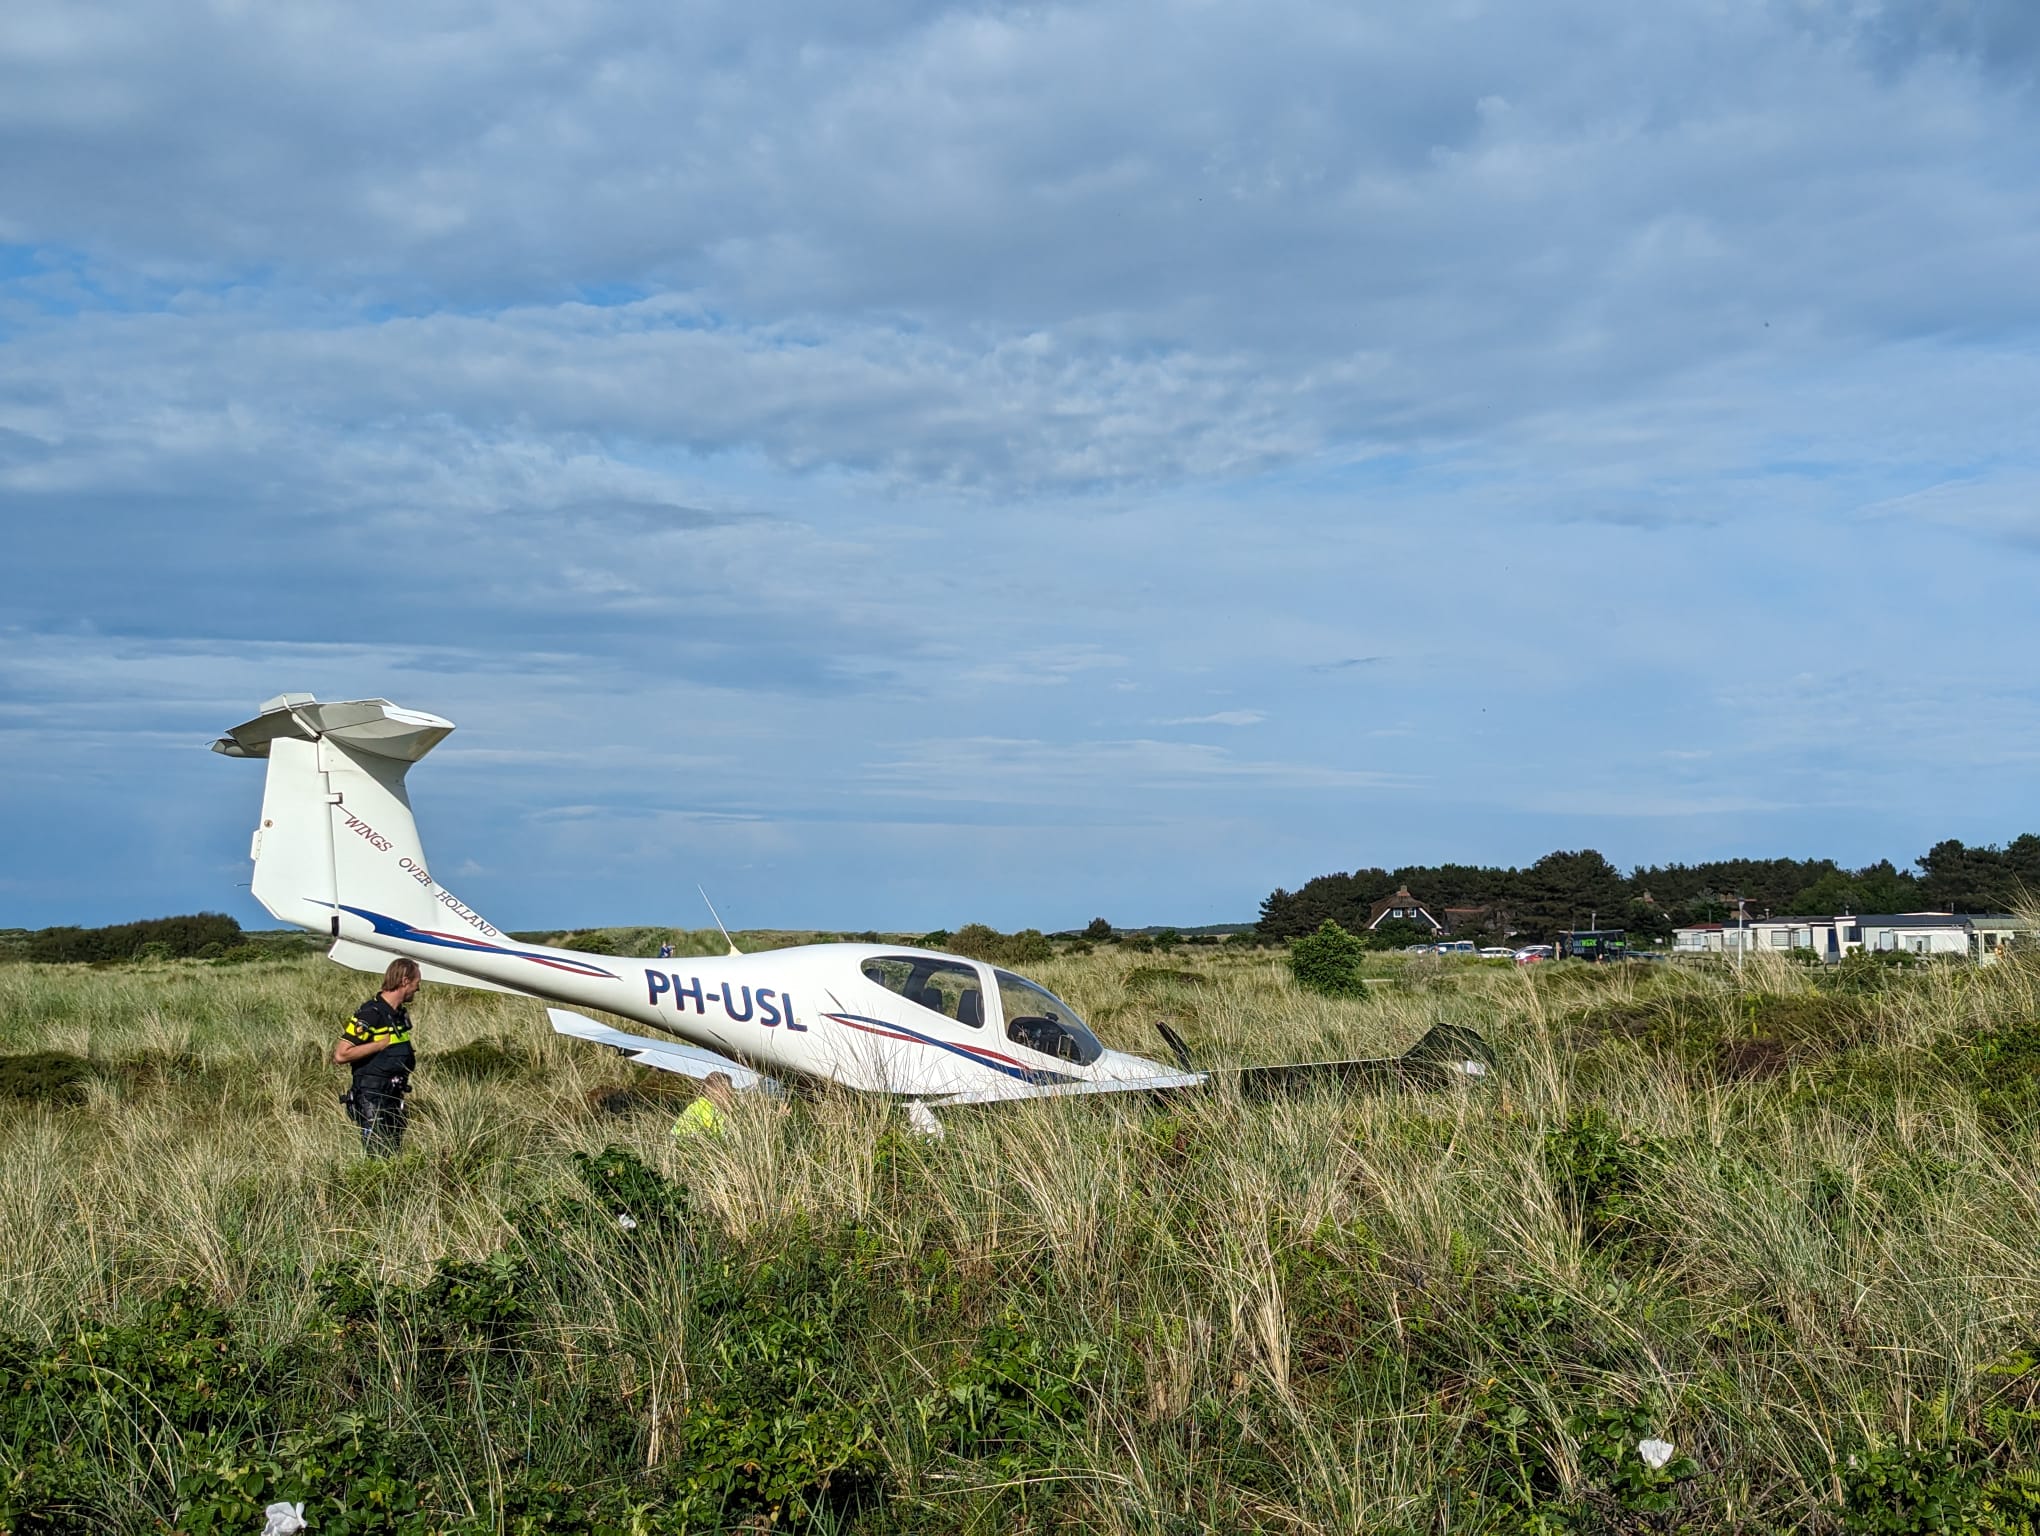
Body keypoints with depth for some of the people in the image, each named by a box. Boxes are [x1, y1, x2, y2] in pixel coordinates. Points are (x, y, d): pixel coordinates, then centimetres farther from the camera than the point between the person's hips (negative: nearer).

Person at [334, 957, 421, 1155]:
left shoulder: (401, 1014, 12)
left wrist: (410, 1057, 9)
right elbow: (341, 1054, -22)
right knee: (376, 1158, -7)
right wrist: (381, 1044, -20)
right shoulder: (370, 1014, -16)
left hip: (394, 1096, 9)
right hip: (371, 1099, -9)